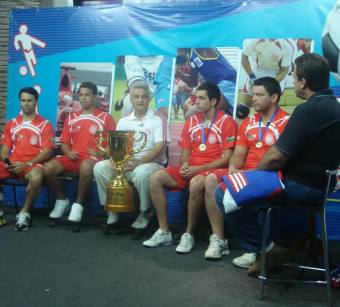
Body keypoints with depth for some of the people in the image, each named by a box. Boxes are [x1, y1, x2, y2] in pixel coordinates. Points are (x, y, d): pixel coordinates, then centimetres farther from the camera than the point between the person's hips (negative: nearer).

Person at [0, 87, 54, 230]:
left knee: (36, 177, -40)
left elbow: (46, 152, -4)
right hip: (12, 164, 4)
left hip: (33, 164, -4)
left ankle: (24, 213, -17)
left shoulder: (45, 125, 3)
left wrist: (27, 164, -16)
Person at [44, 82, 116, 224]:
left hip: (93, 158, -4)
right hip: (72, 157, 5)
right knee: (48, 168, -22)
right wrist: (68, 152, -3)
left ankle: (78, 204, -19)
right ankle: (62, 200, 3)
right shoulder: (71, 118, 19)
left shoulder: (105, 118, 6)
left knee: (86, 167, -41)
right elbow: (64, 142, 19)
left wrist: (100, 152, -15)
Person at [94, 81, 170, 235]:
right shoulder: (124, 121, 13)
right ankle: (112, 208, -3)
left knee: (141, 172, -38)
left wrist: (139, 162, -22)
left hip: (152, 163, -4)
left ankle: (145, 212, -12)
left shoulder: (158, 118, -1)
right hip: (126, 163, 5)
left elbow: (160, 146, -12)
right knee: (100, 167, -18)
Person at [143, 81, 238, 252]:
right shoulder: (191, 121, 14)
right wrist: (185, 165, -8)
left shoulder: (227, 122, -5)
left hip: (212, 170, -6)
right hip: (190, 169, 6)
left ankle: (189, 234, -20)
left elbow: (226, 158, -10)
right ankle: (164, 232, -9)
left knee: (196, 184, -39)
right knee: (156, 178, -14)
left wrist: (198, 168, -17)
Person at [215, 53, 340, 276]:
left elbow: (276, 157, -23)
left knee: (225, 194, -8)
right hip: (317, 183, 10)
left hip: (300, 187, -10)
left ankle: (262, 249, 3)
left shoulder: (309, 110, -22)